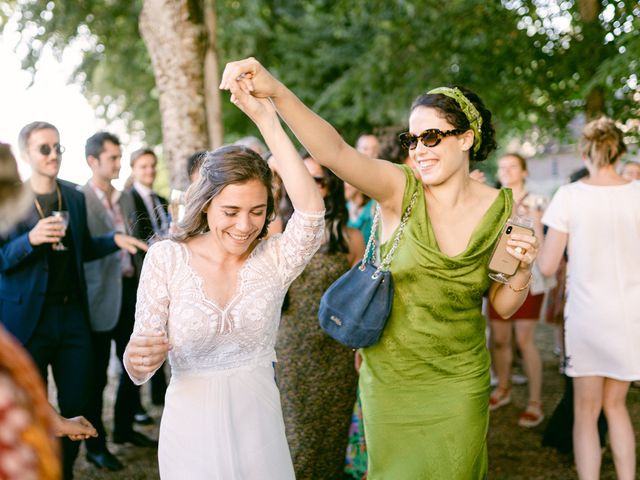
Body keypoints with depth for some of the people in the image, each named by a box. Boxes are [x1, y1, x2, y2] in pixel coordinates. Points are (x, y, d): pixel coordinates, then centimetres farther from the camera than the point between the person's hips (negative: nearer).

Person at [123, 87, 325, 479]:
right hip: (192, 425, -1)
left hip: (259, 421, 1)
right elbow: (139, 370, -6)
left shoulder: (275, 257, -5)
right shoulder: (166, 258, -8)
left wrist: (267, 121, -26)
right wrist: (138, 358, -31)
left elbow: (312, 211, -26)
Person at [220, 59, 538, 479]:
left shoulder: (499, 208, -4)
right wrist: (276, 92, -46)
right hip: (390, 379, -1)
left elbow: (503, 307, 4)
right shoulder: (401, 190, -12)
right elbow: (336, 151, -32)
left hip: (460, 382, 1)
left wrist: (523, 270, -17)